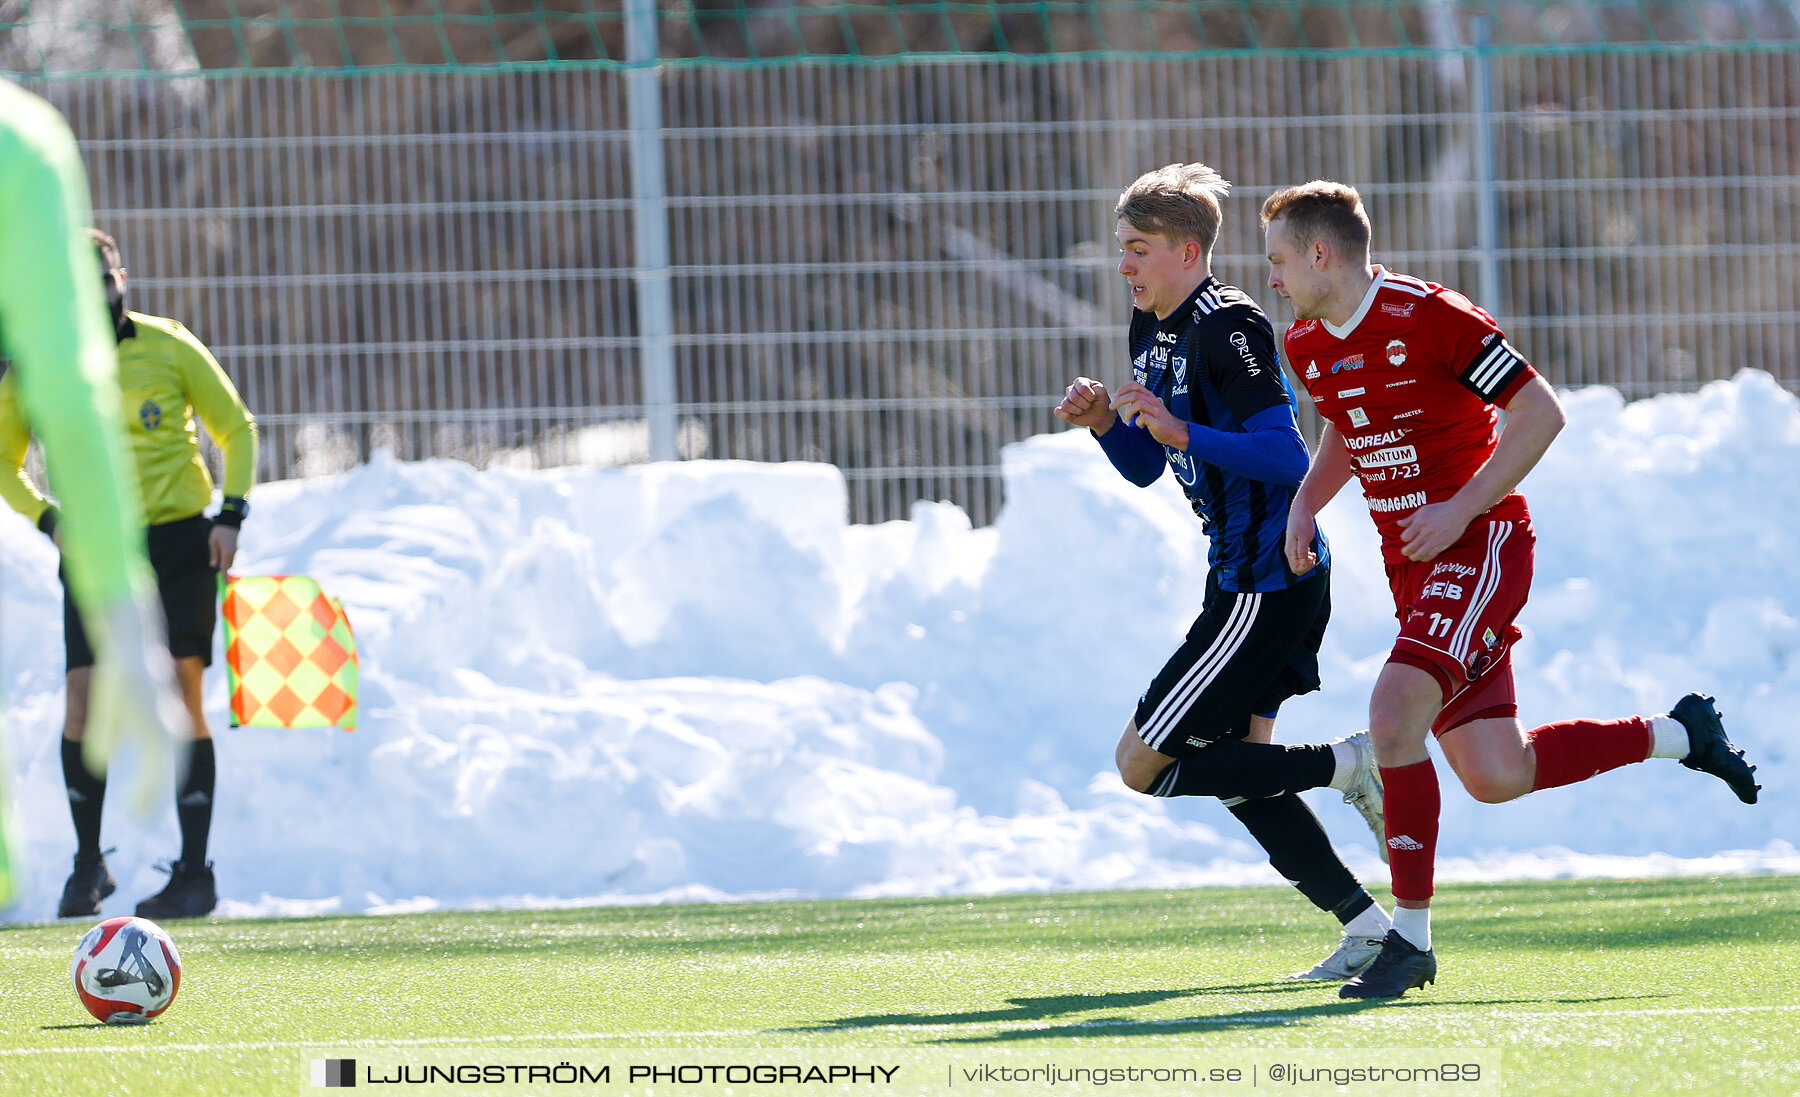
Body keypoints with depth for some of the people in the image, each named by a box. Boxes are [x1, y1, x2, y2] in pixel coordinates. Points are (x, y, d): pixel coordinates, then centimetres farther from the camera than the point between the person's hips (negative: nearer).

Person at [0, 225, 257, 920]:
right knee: (85, 699, -8)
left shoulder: (169, 348, -2)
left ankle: (195, 873, -1)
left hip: (180, 542, -1)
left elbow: (236, 427, 8)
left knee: (180, 698, -6)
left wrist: (232, 514, -4)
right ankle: (88, 864, 9)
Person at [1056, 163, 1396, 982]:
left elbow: (1287, 456, -24)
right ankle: (1366, 927, 12)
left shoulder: (1227, 328, -17)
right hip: (1248, 581, 11)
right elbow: (1144, 468, 20)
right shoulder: (1153, 334, 14)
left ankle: (1346, 768, -5)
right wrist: (1106, 423, 1)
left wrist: (1181, 431, -31)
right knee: (1236, 769, 14)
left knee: (1144, 765, -7)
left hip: (1266, 586, -11)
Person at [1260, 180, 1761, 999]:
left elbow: (1540, 413, -14)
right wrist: (1304, 502, 8)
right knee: (1497, 776, 4)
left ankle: (1411, 933, -18)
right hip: (1411, 564, 8)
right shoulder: (1307, 347, 8)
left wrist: (1461, 510, -20)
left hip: (1480, 544, -8)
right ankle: (1676, 734, 26)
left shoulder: (1431, 317, -16)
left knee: (1394, 711, -26)